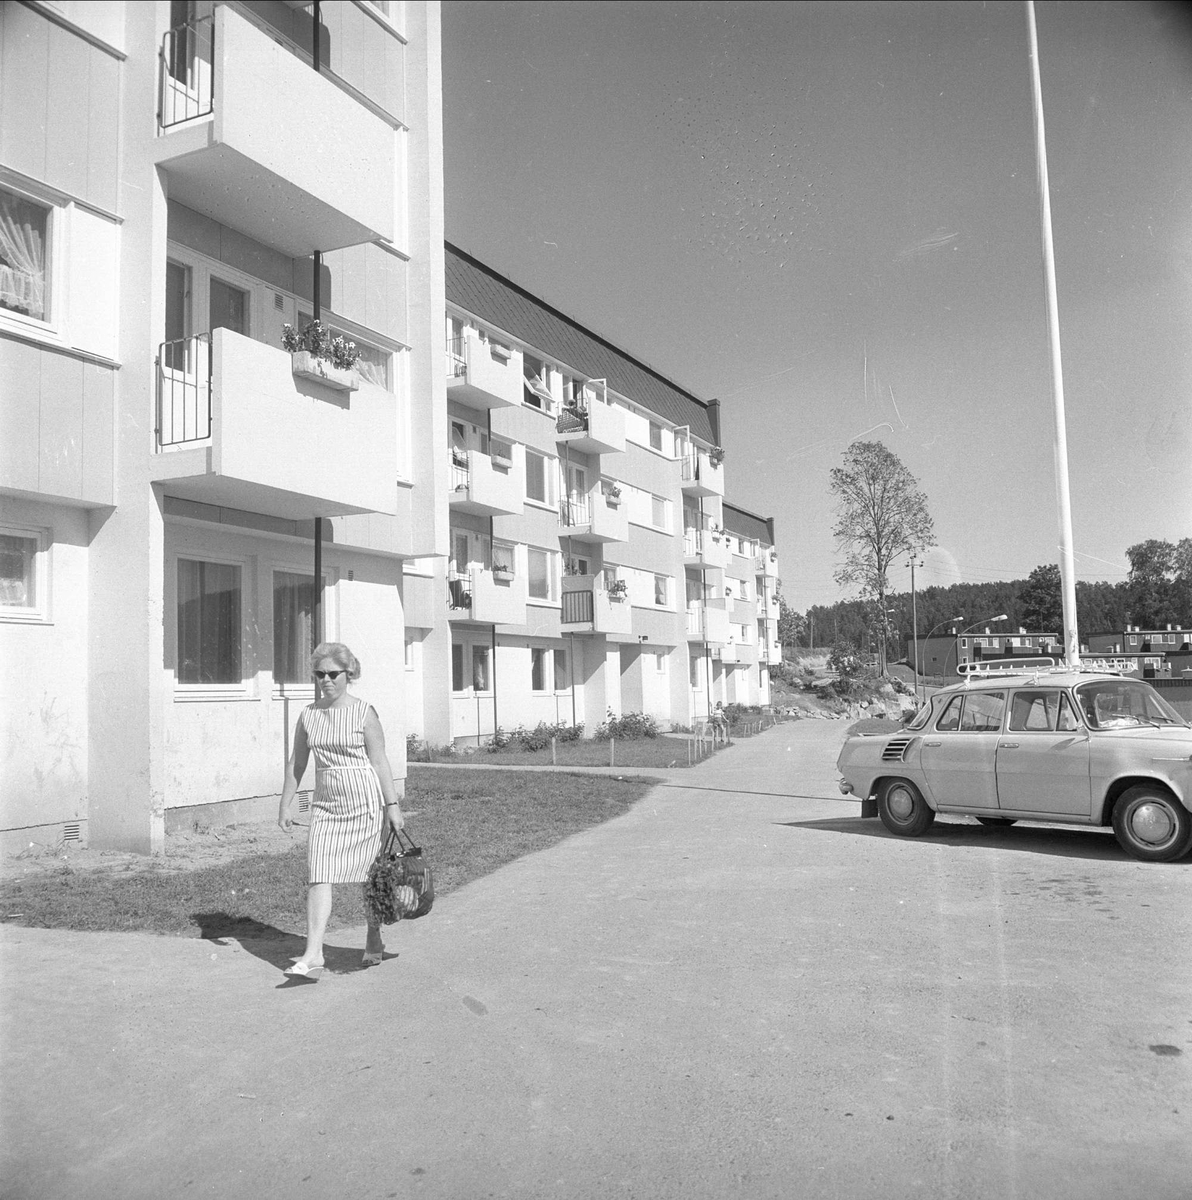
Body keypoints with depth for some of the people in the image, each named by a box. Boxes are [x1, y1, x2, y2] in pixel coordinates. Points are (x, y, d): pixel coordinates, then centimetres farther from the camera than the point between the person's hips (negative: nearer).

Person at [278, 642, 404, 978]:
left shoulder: (364, 712, -5)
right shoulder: (308, 715, 6)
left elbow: (380, 761, -5)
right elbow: (296, 763, 13)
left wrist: (393, 804, -8)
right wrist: (285, 805, 11)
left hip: (364, 801, -3)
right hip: (326, 804, 3)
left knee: (371, 875, 8)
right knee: (319, 876, -7)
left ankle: (374, 941, 27)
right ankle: (313, 956, -8)